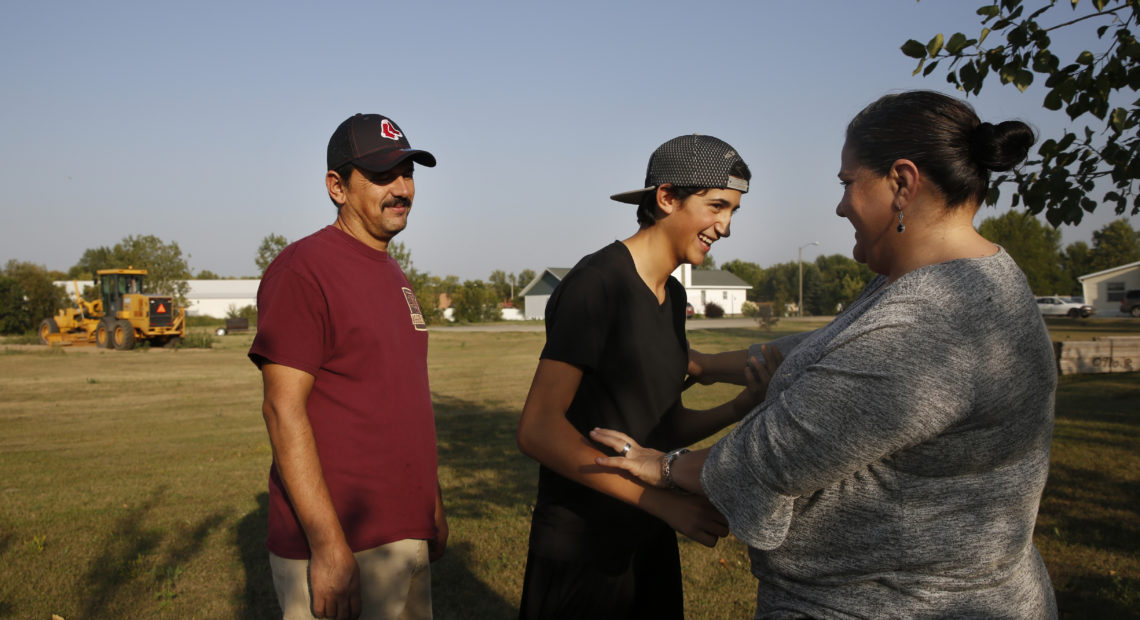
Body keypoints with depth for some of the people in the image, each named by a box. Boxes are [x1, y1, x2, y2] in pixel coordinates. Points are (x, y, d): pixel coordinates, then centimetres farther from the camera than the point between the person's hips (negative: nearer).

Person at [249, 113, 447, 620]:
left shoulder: (393, 275, 14)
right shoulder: (303, 268, -13)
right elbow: (283, 410, -18)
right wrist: (329, 547, -22)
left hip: (408, 538, 8)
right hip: (334, 544, -8)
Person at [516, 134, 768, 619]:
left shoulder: (672, 296, 10)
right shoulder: (598, 282, -17)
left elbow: (663, 428, 11)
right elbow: (538, 430, -25)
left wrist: (742, 407, -5)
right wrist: (663, 501, -25)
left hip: (650, 541, 8)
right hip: (582, 553, -8)